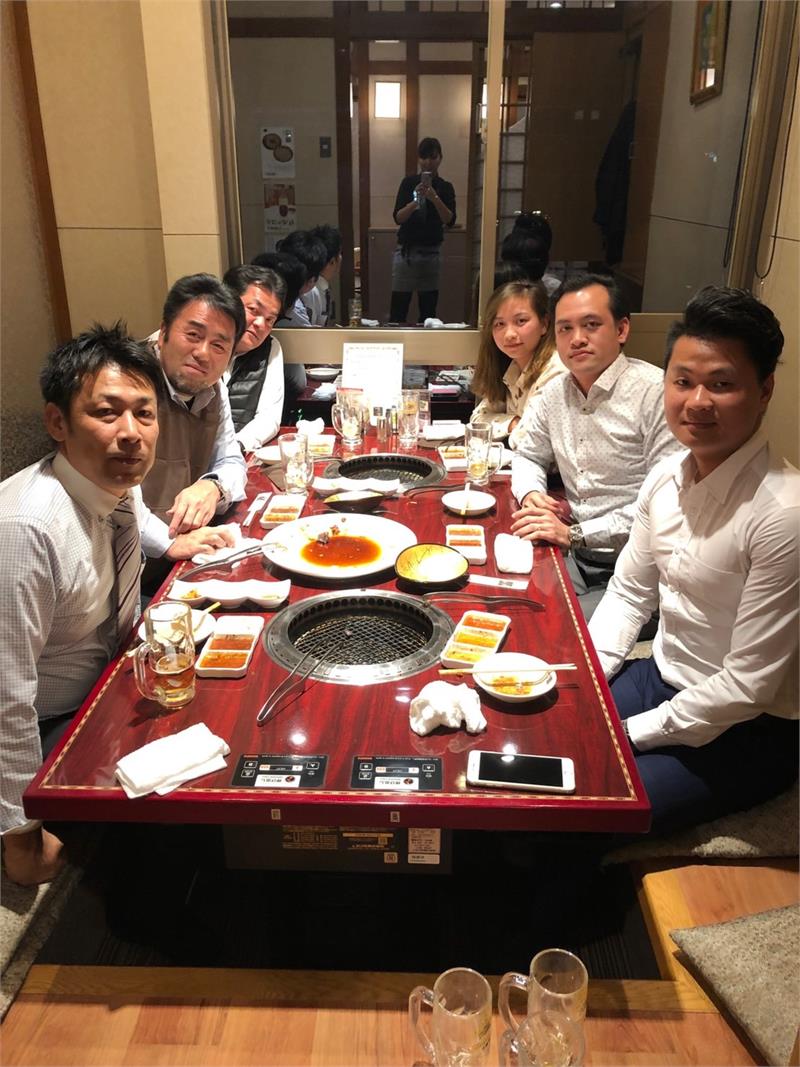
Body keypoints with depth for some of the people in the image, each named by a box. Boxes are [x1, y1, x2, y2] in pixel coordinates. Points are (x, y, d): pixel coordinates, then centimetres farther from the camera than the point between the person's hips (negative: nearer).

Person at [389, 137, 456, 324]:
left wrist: (435, 199, -21)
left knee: (428, 312, 3)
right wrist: (415, 202, -22)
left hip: (431, 253, 1)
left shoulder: (445, 187, 6)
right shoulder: (409, 182, 4)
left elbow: (450, 221, -7)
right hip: (406, 251, -1)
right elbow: (398, 218, -6)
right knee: (398, 311, -7)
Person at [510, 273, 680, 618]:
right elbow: (528, 456, 26)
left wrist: (575, 534, -19)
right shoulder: (555, 392, 10)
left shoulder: (656, 392, -12)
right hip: (576, 560, 6)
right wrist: (531, 495, 2)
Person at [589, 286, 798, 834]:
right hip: (662, 679, 7)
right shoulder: (667, 476, -4)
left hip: (746, 733, -6)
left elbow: (748, 686, -22)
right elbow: (629, 593, 8)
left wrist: (630, 733, -16)